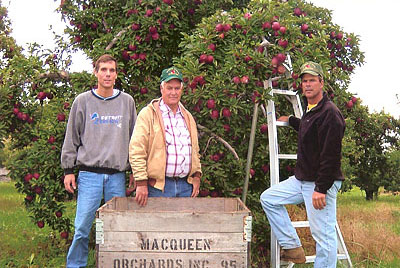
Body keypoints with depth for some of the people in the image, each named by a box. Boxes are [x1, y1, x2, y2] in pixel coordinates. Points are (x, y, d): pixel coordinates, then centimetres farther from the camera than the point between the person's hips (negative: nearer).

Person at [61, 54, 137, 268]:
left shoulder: (127, 102, 9)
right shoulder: (83, 101, 5)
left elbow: (133, 138, 14)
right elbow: (71, 138, 7)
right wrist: (68, 170, 3)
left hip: (117, 175, 2)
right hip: (89, 174, -2)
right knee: (82, 227, -4)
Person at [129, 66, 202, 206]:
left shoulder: (188, 117, 18)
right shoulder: (148, 114, -2)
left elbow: (195, 150, 25)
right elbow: (136, 151, -9)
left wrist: (196, 175, 13)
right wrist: (141, 183, -14)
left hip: (186, 185, 6)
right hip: (158, 185, -5)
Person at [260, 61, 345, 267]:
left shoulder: (330, 113, -16)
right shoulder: (310, 110, 15)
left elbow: (331, 154, -22)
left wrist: (321, 188, -24)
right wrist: (290, 120, 46)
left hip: (321, 184, -10)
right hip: (301, 180, 10)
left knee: (323, 234, -7)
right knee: (268, 198, 13)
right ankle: (292, 247, 15)